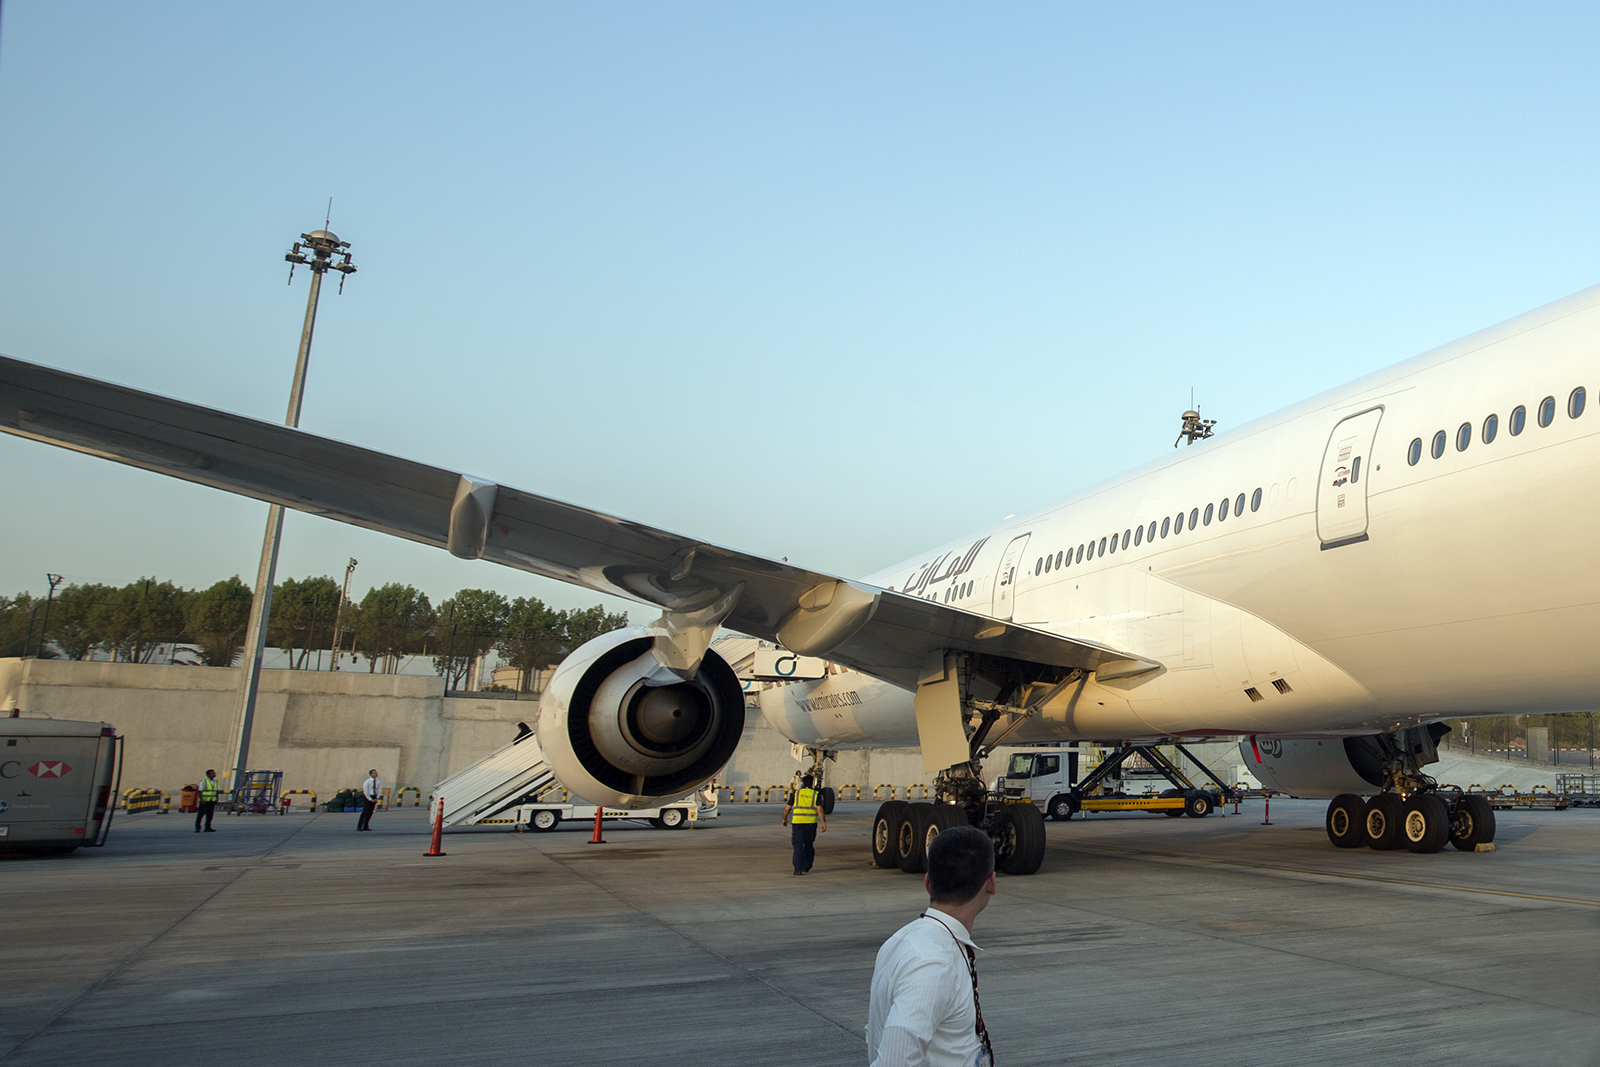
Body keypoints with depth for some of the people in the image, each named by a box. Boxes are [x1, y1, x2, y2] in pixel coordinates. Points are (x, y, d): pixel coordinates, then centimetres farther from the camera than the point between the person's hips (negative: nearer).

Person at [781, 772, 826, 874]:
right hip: (811, 823, 1)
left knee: (798, 846, 0)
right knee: (809, 845, 19)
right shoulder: (815, 794, 4)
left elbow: (787, 808, 6)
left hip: (797, 822, -1)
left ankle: (798, 869, -9)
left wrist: (784, 819, 22)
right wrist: (824, 823, -9)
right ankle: (807, 866, 28)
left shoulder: (796, 793, 5)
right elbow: (819, 809, -9)